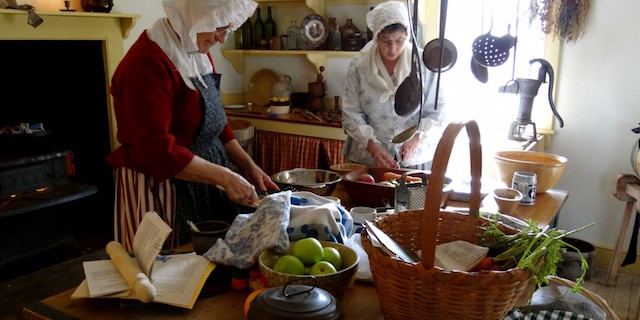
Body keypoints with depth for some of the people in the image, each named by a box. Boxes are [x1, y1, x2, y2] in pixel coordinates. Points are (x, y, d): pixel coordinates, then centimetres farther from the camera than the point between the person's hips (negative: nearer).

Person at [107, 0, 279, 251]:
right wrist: (225, 177, -24)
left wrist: (248, 167, 4)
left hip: (201, 185, 9)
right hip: (160, 189, -9)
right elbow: (158, 150, -26)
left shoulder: (199, 55, 8)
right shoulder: (148, 62, -21)